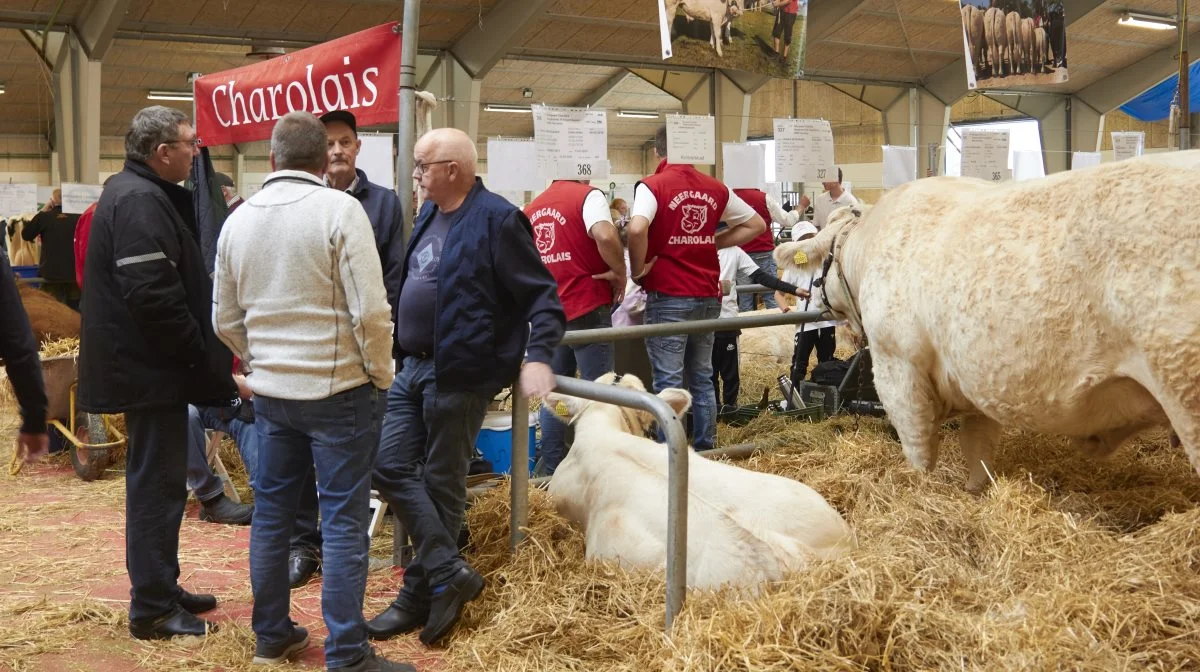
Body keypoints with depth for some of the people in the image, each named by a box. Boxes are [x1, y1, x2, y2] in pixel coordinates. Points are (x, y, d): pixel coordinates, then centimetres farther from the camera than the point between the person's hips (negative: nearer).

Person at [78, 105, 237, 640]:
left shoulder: (141, 194, 15)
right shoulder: (140, 201, -18)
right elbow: (154, 296, -26)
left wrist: (200, 356, 14)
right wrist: (199, 355, -16)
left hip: (148, 364, 11)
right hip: (150, 370, -11)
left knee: (157, 480, 17)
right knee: (157, 483, -4)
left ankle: (160, 588, 28)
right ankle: (153, 609, 5)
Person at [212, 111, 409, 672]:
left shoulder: (238, 220, 4)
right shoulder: (339, 210, -12)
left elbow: (225, 320, 11)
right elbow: (371, 310, -17)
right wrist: (381, 375, -4)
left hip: (270, 391, 6)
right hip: (339, 389, -5)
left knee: (271, 510, 15)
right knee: (344, 520, 1)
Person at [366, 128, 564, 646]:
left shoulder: (496, 219, -15)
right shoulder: (430, 213, 11)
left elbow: (542, 295, -15)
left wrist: (537, 357, -26)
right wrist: (402, 350, 24)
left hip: (458, 375, -9)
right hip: (412, 368, 9)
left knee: (440, 484, 2)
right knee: (391, 468, 5)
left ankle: (422, 593, 15)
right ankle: (449, 574, 11)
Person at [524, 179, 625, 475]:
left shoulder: (532, 208, 12)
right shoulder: (587, 195, -7)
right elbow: (605, 235, -27)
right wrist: (619, 272, -12)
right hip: (587, 308, -6)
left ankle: (553, 469, 17)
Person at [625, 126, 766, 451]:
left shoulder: (653, 186, -8)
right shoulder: (715, 189, 7)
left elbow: (637, 229, -26)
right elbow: (756, 224, 15)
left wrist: (638, 270, -11)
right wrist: (713, 242, 14)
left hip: (669, 296, -5)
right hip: (708, 295, 5)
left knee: (669, 382, -2)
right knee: (702, 378, 14)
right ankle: (705, 451, 19)